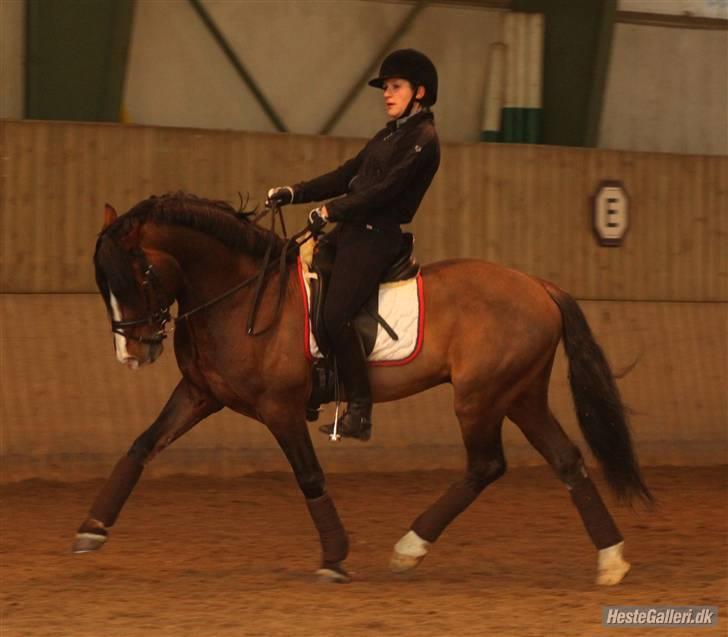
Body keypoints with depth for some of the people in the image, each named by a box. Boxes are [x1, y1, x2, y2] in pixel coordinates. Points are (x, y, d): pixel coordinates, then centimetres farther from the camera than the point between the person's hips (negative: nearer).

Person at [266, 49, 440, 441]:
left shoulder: (422, 140, -10)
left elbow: (386, 188, -18)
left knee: (335, 316, -22)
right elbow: (344, 177, 20)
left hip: (376, 237, -10)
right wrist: (295, 194, 9)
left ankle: (359, 410, -17)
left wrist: (332, 211, -16)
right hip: (351, 231, 10)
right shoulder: (388, 136, 20)